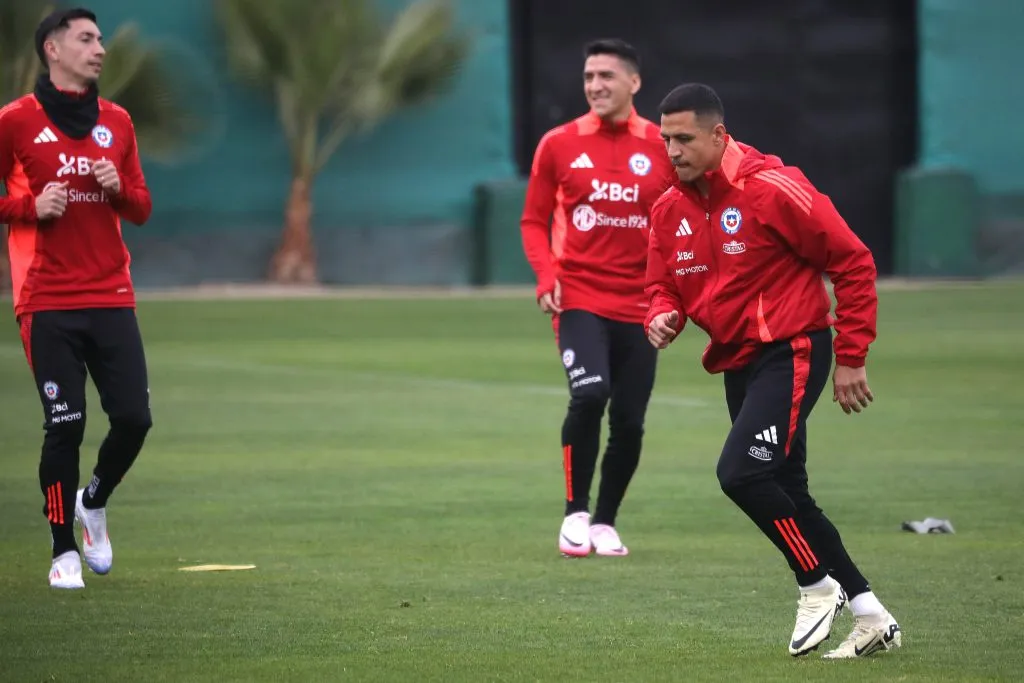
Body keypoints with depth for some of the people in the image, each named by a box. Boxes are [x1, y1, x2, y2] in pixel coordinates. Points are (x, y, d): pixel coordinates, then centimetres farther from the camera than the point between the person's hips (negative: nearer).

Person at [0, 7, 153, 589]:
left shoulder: (117, 122, 12)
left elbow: (142, 209, 15)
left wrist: (119, 188, -6)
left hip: (111, 298, 4)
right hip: (48, 304, -4)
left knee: (134, 418, -3)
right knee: (66, 426, -7)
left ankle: (94, 503, 26)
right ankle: (64, 550, 6)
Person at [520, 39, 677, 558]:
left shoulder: (662, 147, 2)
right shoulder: (559, 144, 1)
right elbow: (534, 220, 7)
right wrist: (547, 276, -9)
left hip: (639, 306, 2)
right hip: (579, 297, -2)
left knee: (629, 423, 4)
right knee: (590, 394, -24)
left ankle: (605, 523, 23)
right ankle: (576, 514, -9)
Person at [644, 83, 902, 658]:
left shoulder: (771, 189, -17)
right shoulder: (669, 210, 5)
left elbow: (853, 262, -13)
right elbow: (665, 286, 17)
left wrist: (851, 357, -11)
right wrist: (663, 317, -8)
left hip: (792, 351, -8)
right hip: (738, 362, 8)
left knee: (742, 473, -22)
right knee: (785, 498, 9)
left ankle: (818, 584, -3)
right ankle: (870, 616, 17)